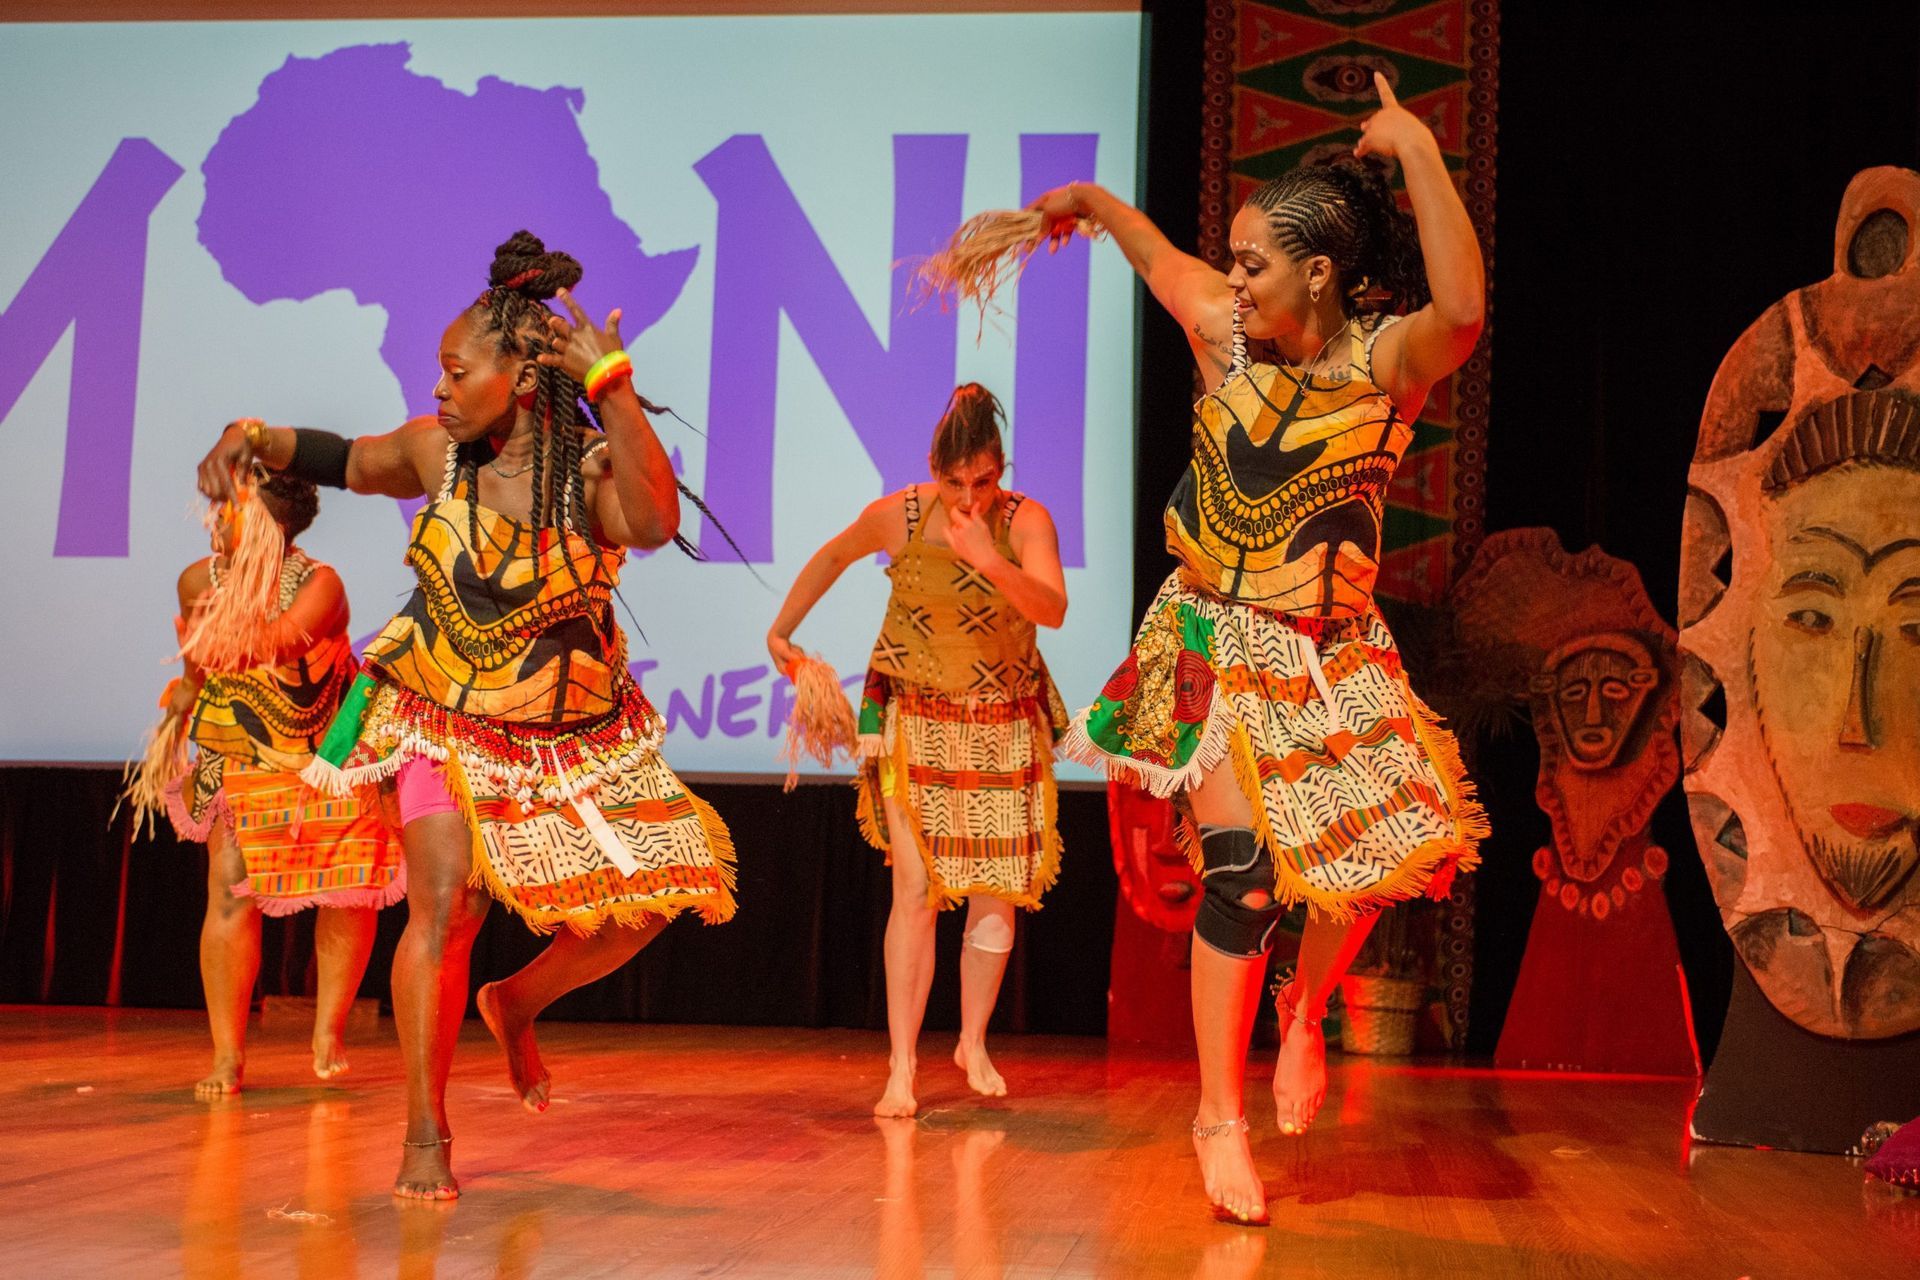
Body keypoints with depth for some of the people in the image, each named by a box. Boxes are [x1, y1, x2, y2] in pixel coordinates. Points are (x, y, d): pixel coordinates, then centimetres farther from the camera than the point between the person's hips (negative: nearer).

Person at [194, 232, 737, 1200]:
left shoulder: (596, 470, -15)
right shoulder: (437, 451, -4)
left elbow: (657, 523, -40)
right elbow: (345, 461, 17)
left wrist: (611, 384, -44)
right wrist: (252, 438, 0)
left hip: (576, 738, 0)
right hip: (447, 727, 0)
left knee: (654, 896, -3)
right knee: (445, 901, -19)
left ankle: (516, 1003, 25)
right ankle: (425, 1135, -6)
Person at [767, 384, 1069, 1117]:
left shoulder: (1026, 521, -15)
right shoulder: (898, 516, -12)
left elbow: (1054, 610, -29)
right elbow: (833, 557, 8)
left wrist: (990, 561, -43)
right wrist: (781, 630, 15)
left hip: (1005, 727, 1)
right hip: (917, 721, -1)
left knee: (997, 890, 5)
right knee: (916, 887, -10)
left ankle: (973, 1044, 24)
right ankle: (901, 1066, -5)